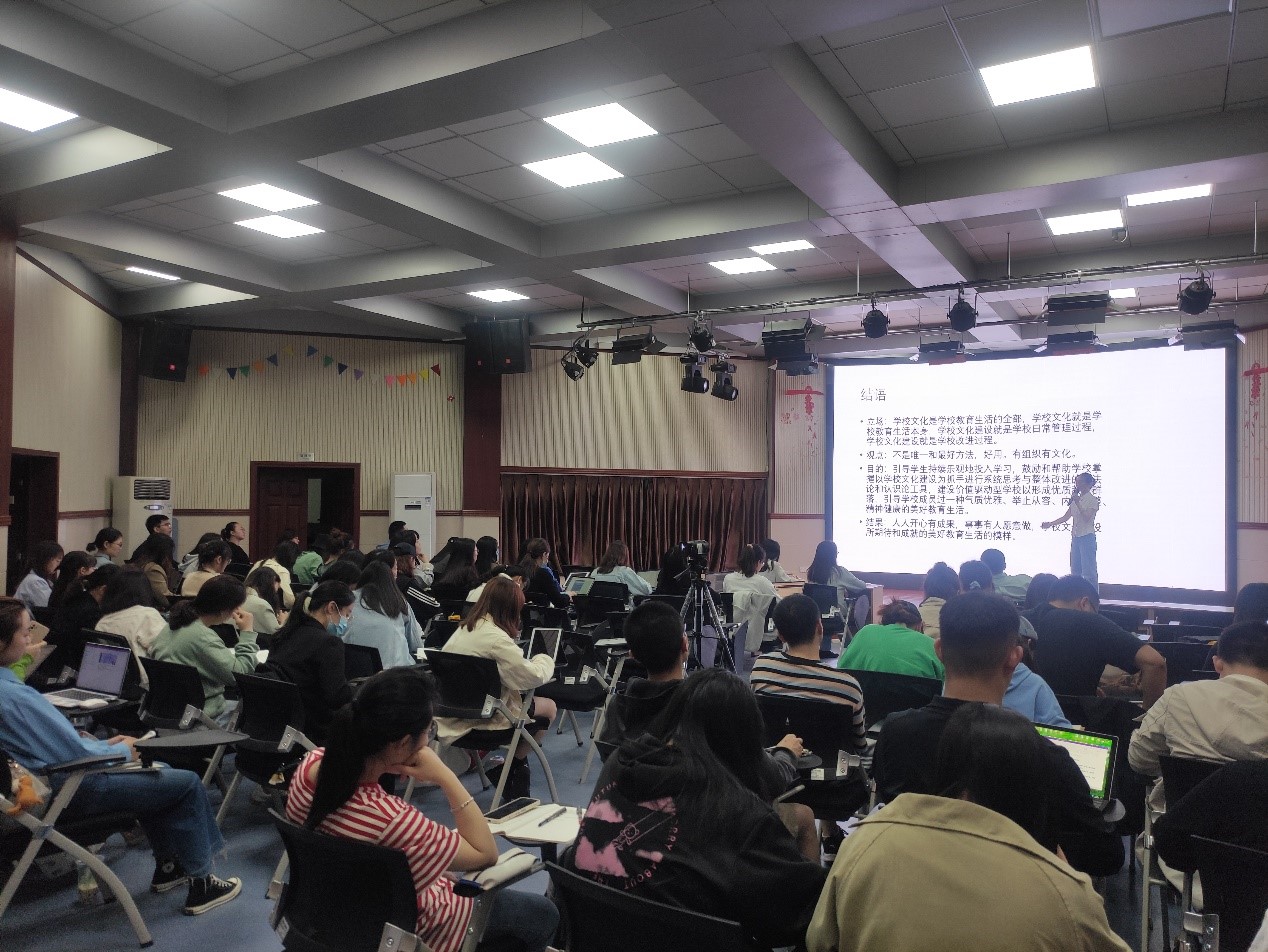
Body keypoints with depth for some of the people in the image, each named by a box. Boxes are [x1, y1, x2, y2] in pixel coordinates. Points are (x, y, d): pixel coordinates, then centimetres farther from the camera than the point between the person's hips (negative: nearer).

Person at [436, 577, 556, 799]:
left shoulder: (464, 628, 5)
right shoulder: (496, 638, -22)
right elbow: (533, 676, -22)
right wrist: (544, 660, -1)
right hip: (478, 721, -8)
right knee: (547, 707, 9)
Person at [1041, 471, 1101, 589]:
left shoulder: (1093, 500, -5)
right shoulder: (1076, 499, 14)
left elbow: (1086, 518, -17)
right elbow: (1066, 517, 15)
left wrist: (1077, 503, -22)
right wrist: (1050, 524, 8)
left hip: (1087, 537, -7)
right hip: (1075, 537, 8)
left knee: (1088, 570, -9)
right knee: (1075, 570, 9)